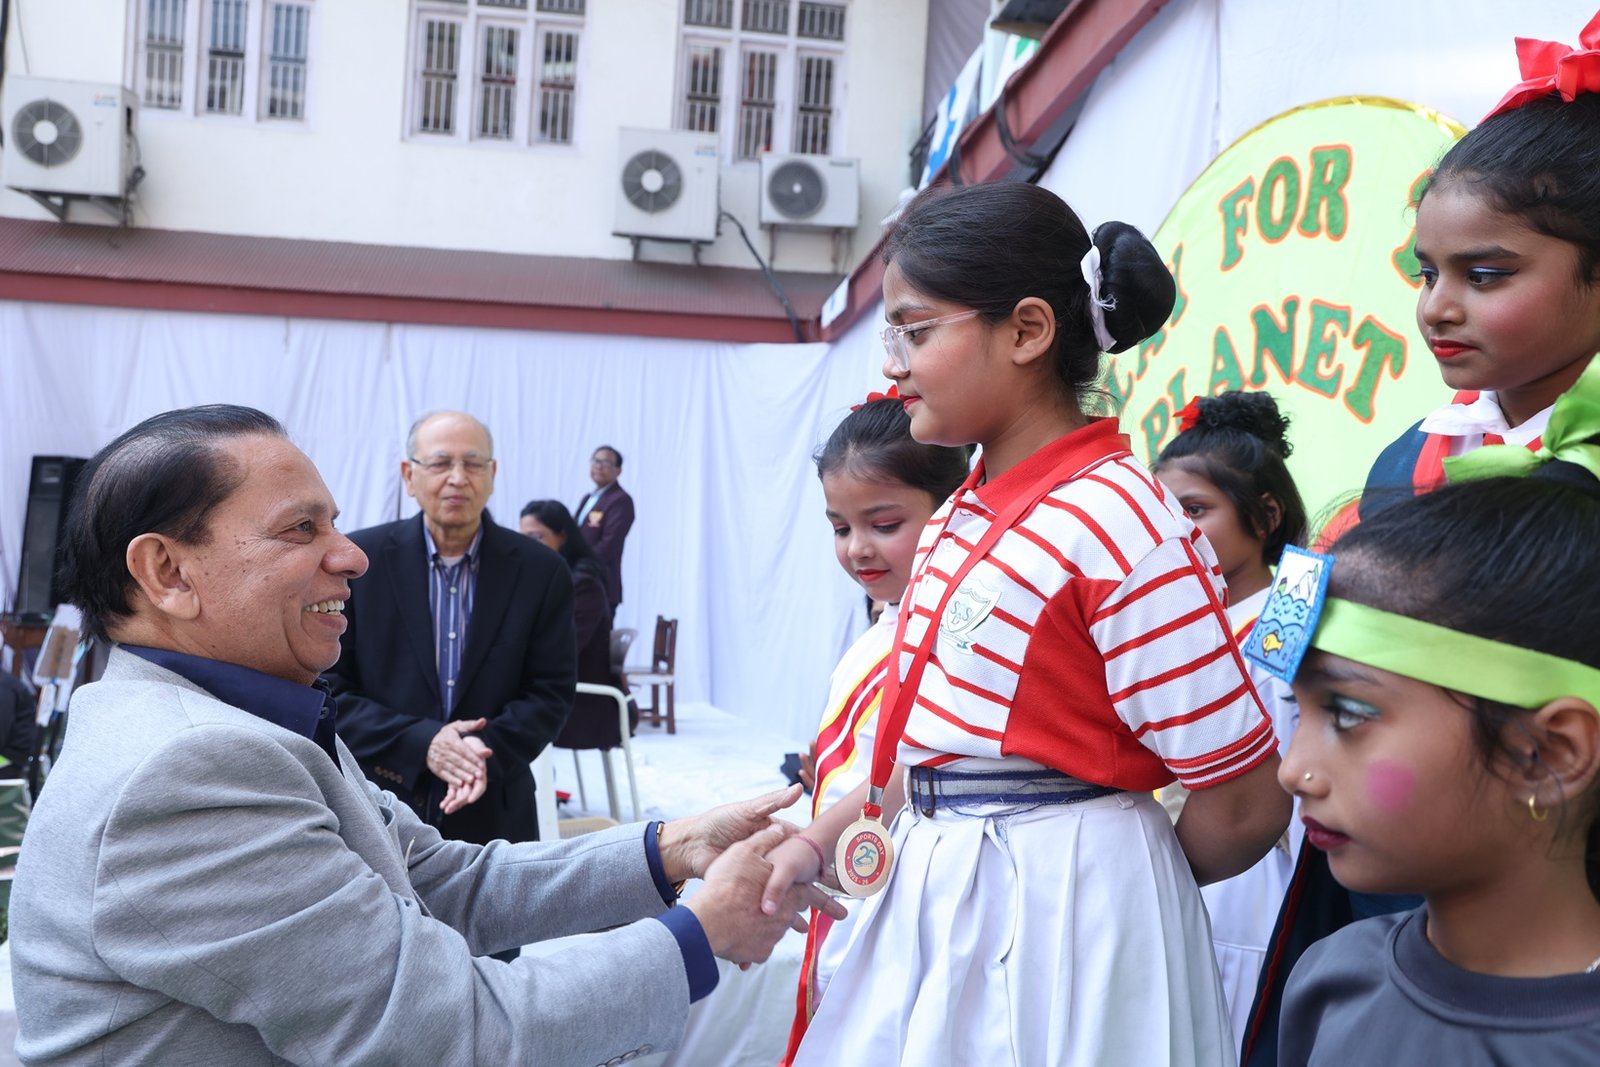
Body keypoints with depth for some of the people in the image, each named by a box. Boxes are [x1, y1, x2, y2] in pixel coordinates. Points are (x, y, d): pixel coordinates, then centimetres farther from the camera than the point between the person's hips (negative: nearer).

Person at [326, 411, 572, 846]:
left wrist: (489, 747, -17)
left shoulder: (540, 571, 0)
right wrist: (420, 743, -16)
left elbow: (552, 691, 1)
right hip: (377, 810, -1)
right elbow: (328, 687, -4)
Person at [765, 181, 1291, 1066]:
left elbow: (1244, 805, -17)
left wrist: (1115, 881, 0)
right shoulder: (956, 523, 6)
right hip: (927, 907, 8)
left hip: (1057, 921, -8)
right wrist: (816, 842, 4)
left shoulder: (1119, 524, -20)